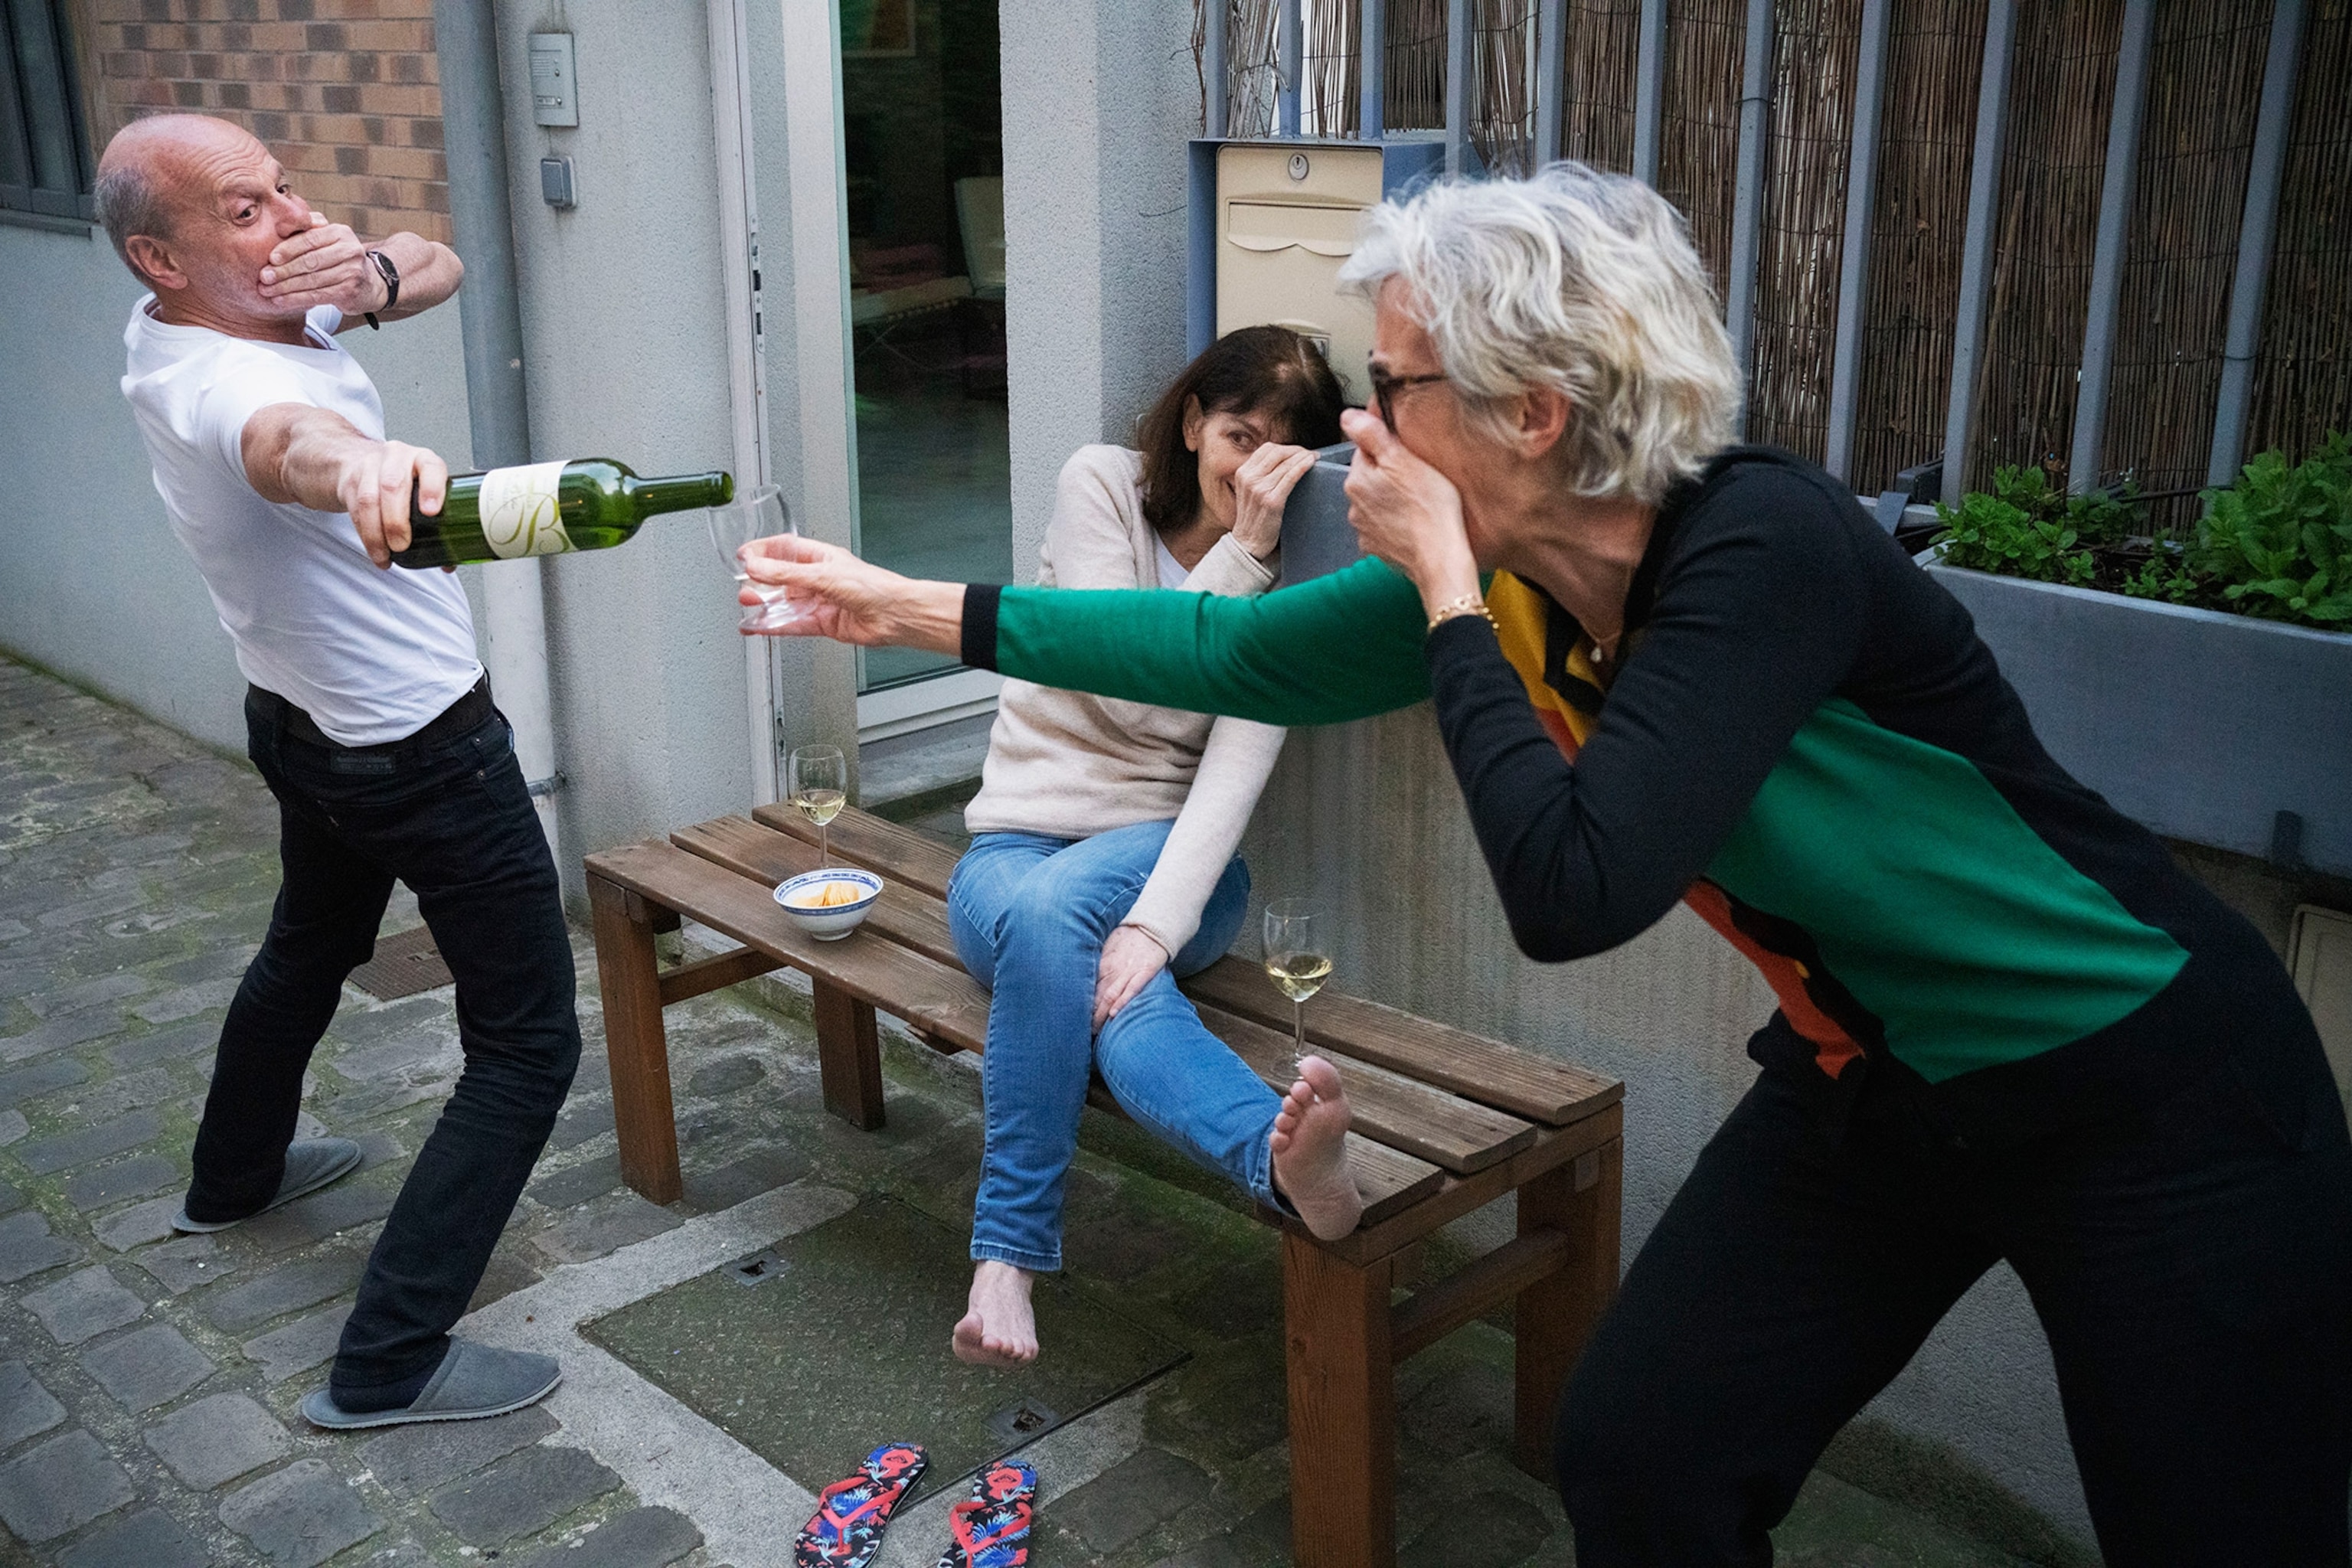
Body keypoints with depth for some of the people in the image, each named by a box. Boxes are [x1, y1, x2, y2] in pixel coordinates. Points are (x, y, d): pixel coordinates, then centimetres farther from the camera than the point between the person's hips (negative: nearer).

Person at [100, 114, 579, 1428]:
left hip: (302, 720, 10)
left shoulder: (183, 320, -3)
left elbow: (442, 267, 1)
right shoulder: (224, 384, -32)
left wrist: (371, 276, -23)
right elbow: (290, 440, -58)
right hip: (427, 748, -10)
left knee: (311, 947, 33)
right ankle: (390, 1365, -2)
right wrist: (369, 464, -82)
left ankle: (236, 1177, 55)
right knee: (530, 1045, -4)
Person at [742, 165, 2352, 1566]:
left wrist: (1441, 589, -26)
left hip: (2156, 1101, -6)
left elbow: (1570, 890, -34)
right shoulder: (1500, 575, -8)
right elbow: (1232, 652, 1)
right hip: (1871, 1085, 7)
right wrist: (914, 608, 4)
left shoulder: (1767, 549, -30)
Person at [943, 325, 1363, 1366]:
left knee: (1051, 907, -37)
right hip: (1015, 844, 1)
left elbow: (1237, 767, -16)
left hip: (1169, 854, -1)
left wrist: (1154, 924, -31)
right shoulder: (1100, 487, -3)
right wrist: (1239, 550, -22)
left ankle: (1010, 1253, -39)